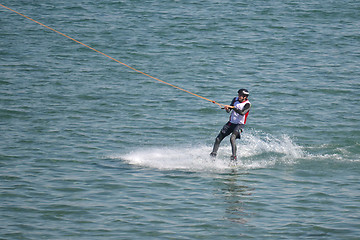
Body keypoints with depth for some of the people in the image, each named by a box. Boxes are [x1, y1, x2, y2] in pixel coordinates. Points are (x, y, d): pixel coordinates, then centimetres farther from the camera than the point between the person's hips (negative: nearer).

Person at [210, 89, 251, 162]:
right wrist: (227, 108, -19)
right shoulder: (235, 99, 4)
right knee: (218, 138, 1)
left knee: (232, 138, -29)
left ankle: (234, 157, -27)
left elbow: (242, 113, -30)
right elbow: (229, 111, 4)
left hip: (239, 124, -6)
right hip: (231, 123, 6)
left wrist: (232, 107, -34)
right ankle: (213, 155, 10)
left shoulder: (247, 104, -12)